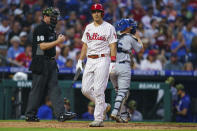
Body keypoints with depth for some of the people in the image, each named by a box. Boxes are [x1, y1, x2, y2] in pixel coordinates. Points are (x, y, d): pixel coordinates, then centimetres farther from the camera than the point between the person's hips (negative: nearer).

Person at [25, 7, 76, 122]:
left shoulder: (51, 29, 17)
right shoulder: (40, 29, -13)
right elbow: (42, 46, -21)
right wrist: (58, 41, -22)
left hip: (51, 63, 9)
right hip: (41, 63, -9)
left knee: (54, 88, 1)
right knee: (38, 90, -3)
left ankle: (61, 114, -6)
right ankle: (30, 115, 6)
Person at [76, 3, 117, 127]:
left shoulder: (109, 27, -2)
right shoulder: (88, 27, 15)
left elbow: (113, 47, -6)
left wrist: (113, 63, -15)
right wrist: (80, 61, 10)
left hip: (103, 60, -6)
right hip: (90, 61, 6)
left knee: (98, 90, -11)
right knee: (86, 90, 2)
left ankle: (99, 119, -9)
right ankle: (104, 106, 22)